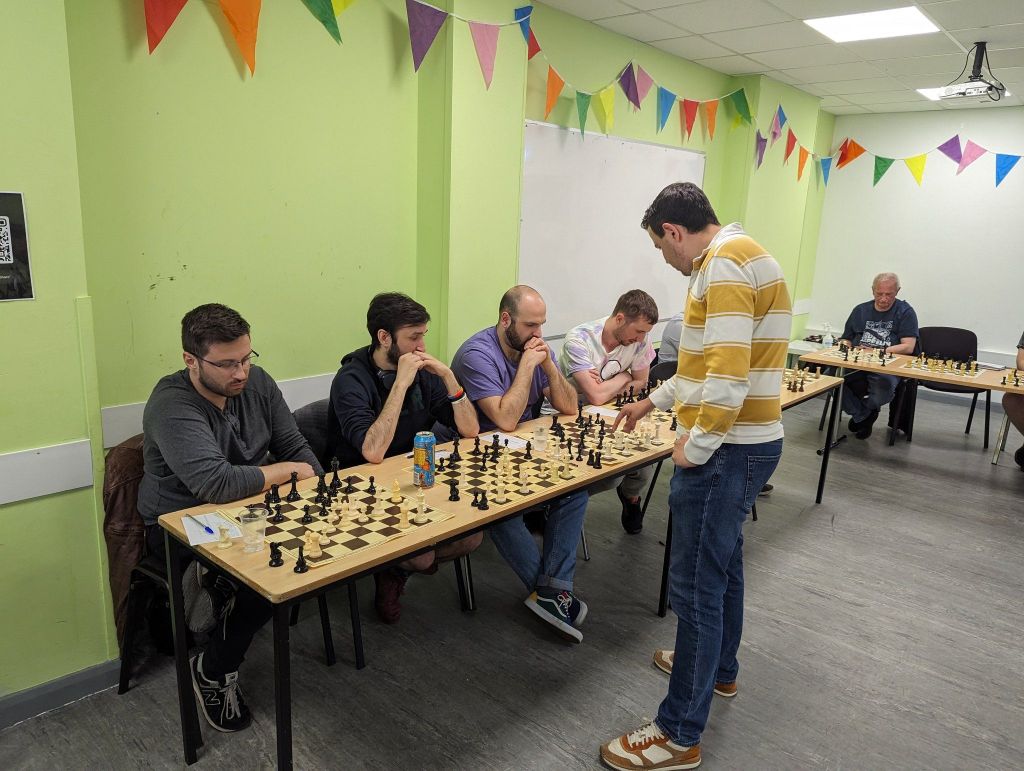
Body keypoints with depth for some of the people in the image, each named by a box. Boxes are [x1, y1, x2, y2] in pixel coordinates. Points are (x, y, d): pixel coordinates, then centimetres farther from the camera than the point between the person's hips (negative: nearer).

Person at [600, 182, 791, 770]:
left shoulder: (725, 262, -18)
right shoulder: (740, 255, 16)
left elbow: (729, 371, -27)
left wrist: (698, 446, -18)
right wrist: (655, 400, 29)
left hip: (728, 449, -11)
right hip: (749, 442, 11)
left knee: (696, 585, -2)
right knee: (723, 560, 24)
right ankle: (718, 669, 45)